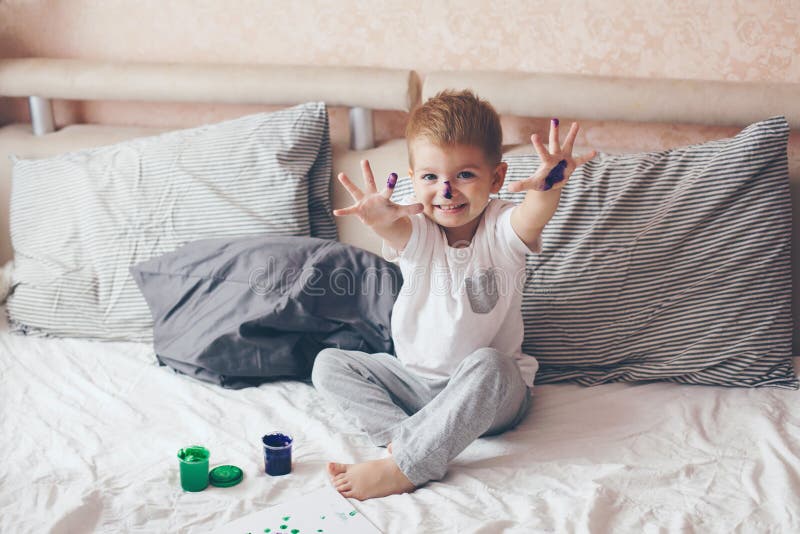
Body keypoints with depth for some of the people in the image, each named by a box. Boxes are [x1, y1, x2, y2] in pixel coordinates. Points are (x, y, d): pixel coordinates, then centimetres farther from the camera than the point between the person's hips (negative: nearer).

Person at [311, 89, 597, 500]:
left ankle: (404, 465, -30)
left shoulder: (501, 229, -13)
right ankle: (402, 435, -27)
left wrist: (547, 188, -63)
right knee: (329, 364, -7)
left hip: (494, 391, -3)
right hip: (416, 379, 4)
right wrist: (379, 217, -61)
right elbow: (394, 230, -35)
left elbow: (532, 219, -38)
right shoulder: (416, 231, -9)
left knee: (486, 365, -36)